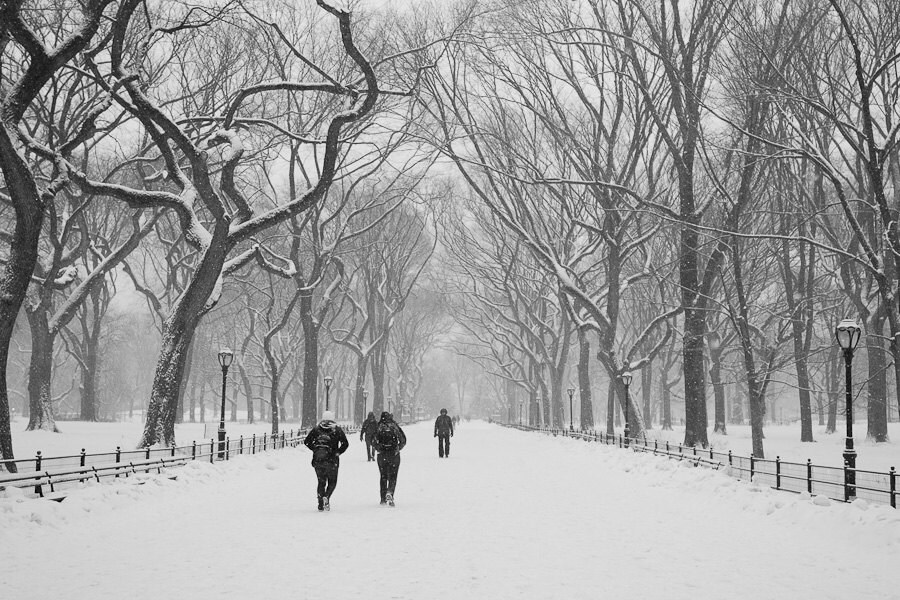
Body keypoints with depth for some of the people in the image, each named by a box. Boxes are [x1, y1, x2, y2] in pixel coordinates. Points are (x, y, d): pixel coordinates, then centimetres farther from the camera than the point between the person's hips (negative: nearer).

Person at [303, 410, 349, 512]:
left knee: (321, 481, 16)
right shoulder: (337, 430, 1)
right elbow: (345, 443, -6)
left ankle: (321, 503, 8)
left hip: (317, 460, 2)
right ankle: (326, 497, -14)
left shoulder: (316, 429, 7)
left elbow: (306, 442, 7)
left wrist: (315, 449, 14)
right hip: (332, 460, -2)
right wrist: (338, 452, 4)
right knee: (332, 481, 12)